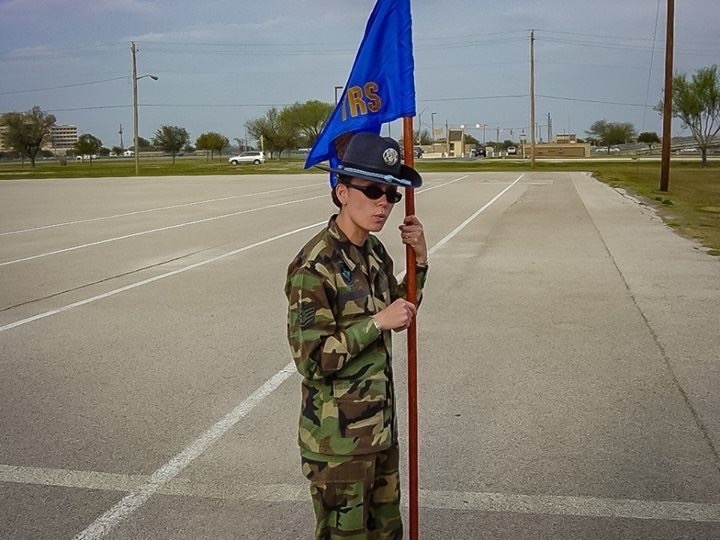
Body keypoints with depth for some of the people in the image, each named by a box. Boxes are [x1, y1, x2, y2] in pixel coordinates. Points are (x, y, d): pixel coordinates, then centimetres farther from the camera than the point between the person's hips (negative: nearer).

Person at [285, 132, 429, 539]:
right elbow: (312, 359, -23)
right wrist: (378, 321, -25)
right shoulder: (314, 266, -21)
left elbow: (399, 314, 17)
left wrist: (419, 262, 3)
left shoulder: (375, 252, 3)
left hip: (381, 426, 8)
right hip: (339, 437, -8)